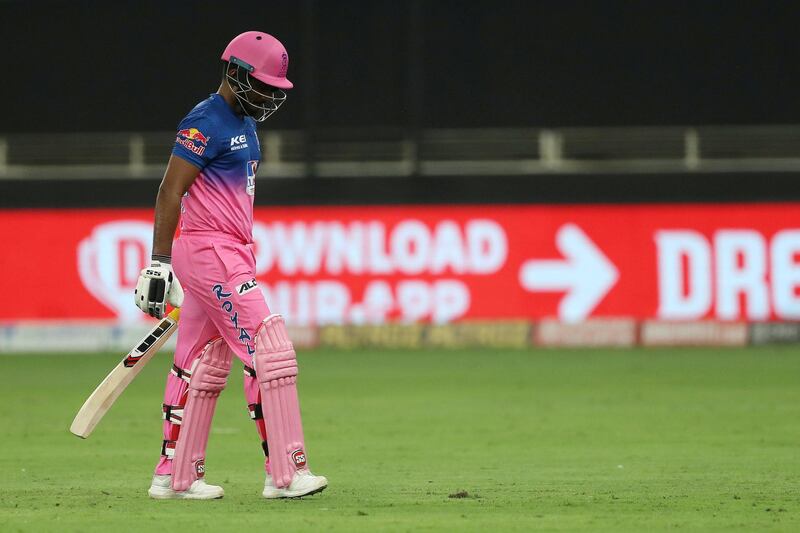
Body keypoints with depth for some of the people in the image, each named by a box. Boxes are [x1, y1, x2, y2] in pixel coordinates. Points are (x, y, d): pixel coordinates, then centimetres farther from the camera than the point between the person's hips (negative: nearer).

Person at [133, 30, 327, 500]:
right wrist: (160, 263, -21)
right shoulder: (206, 123, -14)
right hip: (209, 254, -10)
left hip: (234, 255, 10)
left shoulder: (243, 123, 17)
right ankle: (285, 473, -12)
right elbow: (171, 192, -17)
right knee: (270, 351, -12)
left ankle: (175, 476, 17)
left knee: (205, 366, 12)